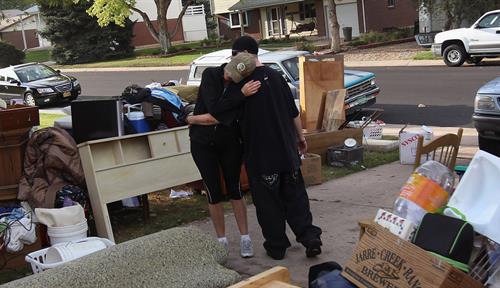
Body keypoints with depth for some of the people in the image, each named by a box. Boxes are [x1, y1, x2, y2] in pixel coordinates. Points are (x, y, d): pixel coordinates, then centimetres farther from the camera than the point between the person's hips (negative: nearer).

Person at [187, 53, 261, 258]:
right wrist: (241, 95, -33)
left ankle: (245, 238, 16)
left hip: (230, 143, 0)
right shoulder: (210, 75, -13)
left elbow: (228, 118, -23)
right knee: (214, 193, 5)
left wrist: (194, 119, -18)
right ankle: (222, 240, 18)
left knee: (234, 190, 4)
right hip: (203, 144, 1)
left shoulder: (245, 86, -15)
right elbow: (214, 108, -26)